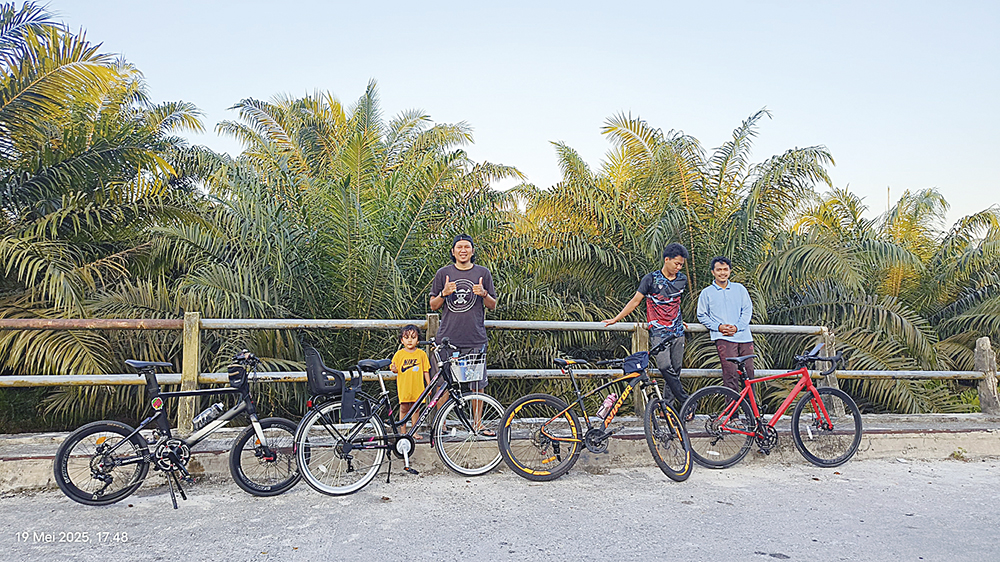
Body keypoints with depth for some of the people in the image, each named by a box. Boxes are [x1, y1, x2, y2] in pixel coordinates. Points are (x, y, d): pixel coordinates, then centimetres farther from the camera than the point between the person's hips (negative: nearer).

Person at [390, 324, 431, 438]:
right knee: (404, 409, 2)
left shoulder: (421, 353, 3)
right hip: (404, 386, -1)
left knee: (415, 409, 8)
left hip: (417, 387, 1)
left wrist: (429, 384, 6)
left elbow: (426, 370, 8)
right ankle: (403, 432, 14)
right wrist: (394, 369, -17)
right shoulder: (399, 354, 1)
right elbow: (395, 369, 5)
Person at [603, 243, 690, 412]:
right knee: (665, 367, -18)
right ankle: (686, 402, -12)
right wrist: (616, 319, -1)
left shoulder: (682, 279, 6)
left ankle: (667, 403, 15)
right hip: (658, 332, -4)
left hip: (677, 331, 4)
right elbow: (635, 301, -1)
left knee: (675, 369, 3)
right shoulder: (651, 279, -7)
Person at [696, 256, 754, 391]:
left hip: (743, 335, 3)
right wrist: (718, 327, -8)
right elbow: (702, 316, 8)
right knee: (731, 374, -13)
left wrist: (737, 327, -6)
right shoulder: (706, 293, 9)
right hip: (723, 338, -3)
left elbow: (747, 310, 10)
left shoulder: (739, 289, 14)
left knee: (749, 373, 2)